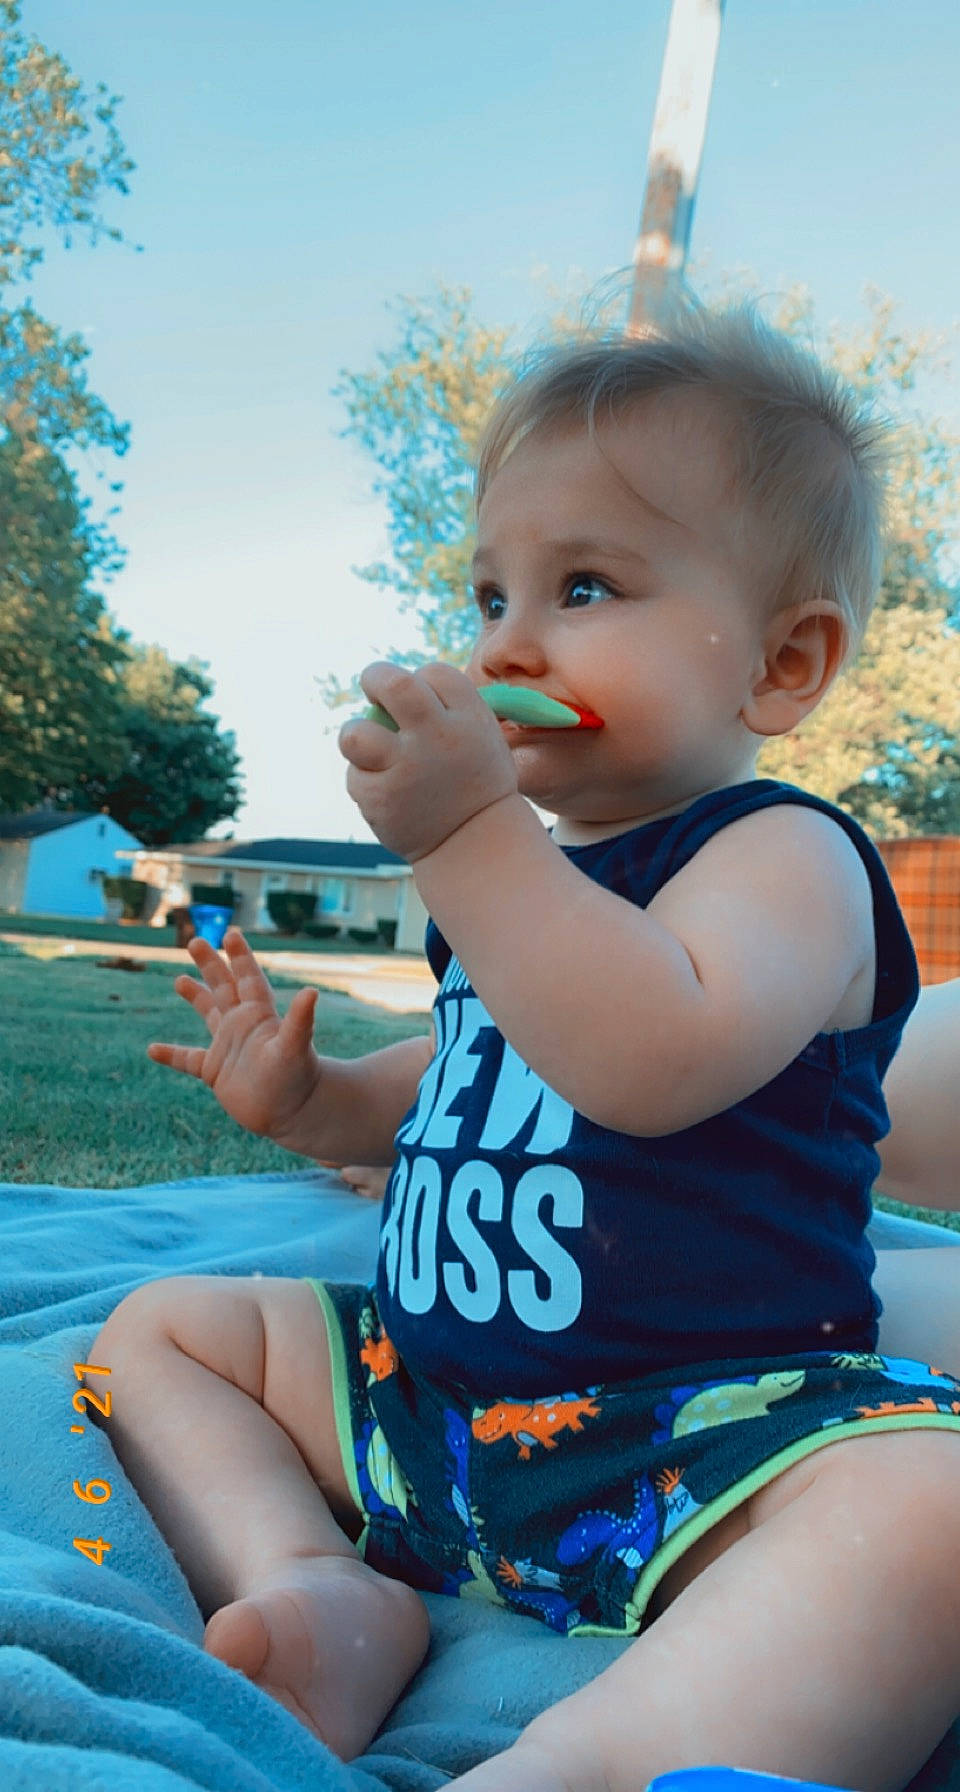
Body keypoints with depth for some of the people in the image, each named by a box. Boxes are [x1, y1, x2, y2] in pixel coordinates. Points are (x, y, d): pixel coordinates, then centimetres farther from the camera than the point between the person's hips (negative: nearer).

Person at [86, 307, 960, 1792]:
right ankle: (320, 1592, -9)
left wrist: (465, 835, -32)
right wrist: (312, 1099, 13)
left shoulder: (784, 853, -11)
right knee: (162, 1326, 10)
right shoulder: (527, 870, 14)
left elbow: (656, 1065, -32)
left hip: (703, 1435, -8)